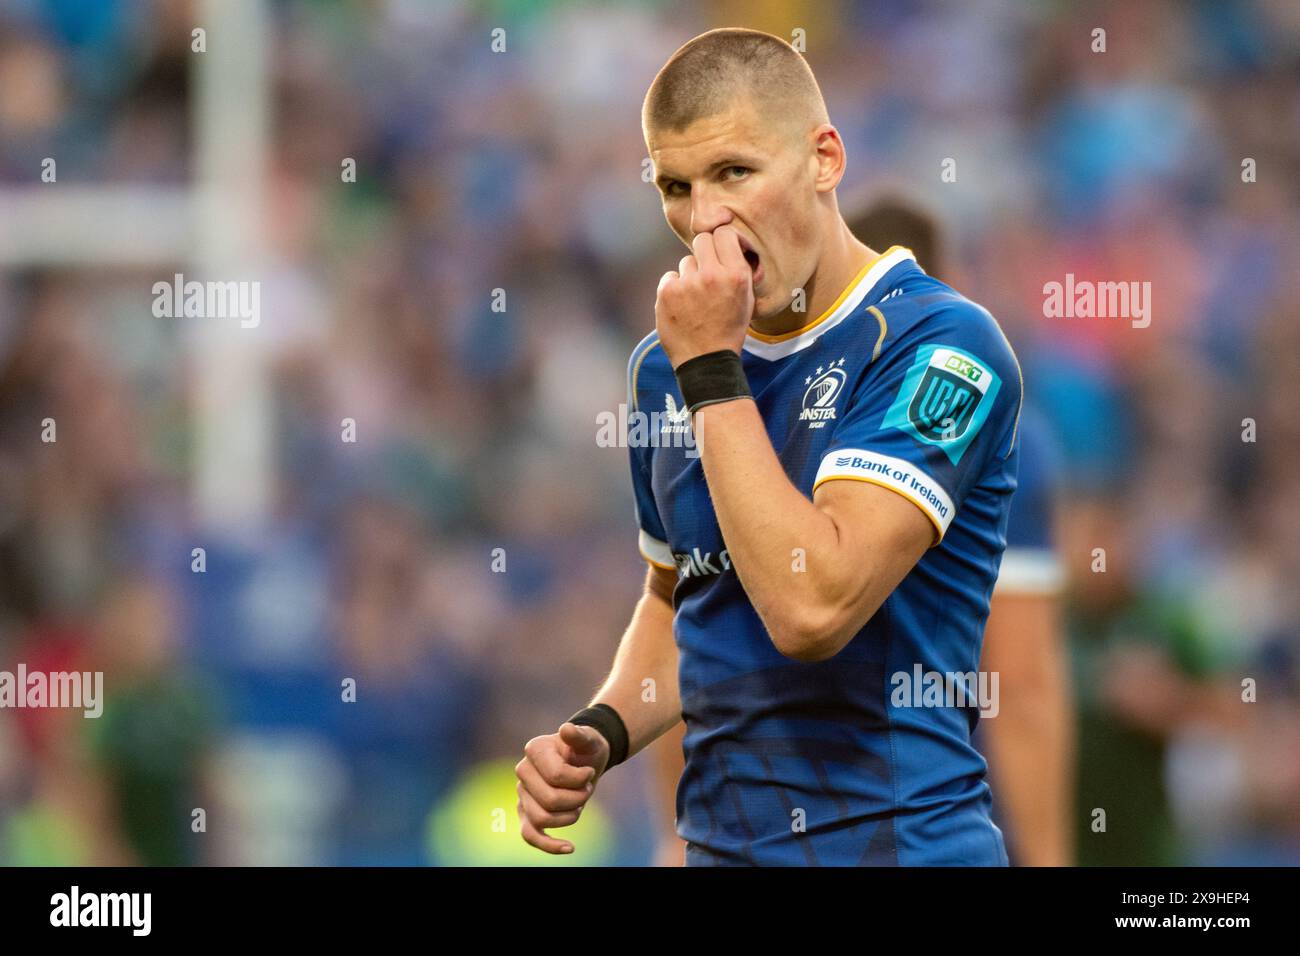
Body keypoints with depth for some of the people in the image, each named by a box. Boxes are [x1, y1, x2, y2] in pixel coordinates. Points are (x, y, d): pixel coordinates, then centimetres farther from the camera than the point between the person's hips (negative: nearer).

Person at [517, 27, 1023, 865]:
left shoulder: (942, 346, -15)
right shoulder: (668, 364, 6)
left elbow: (813, 607, -25)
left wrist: (711, 374, -20)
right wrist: (601, 733, 2)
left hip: (895, 839, -6)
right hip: (718, 841, 6)